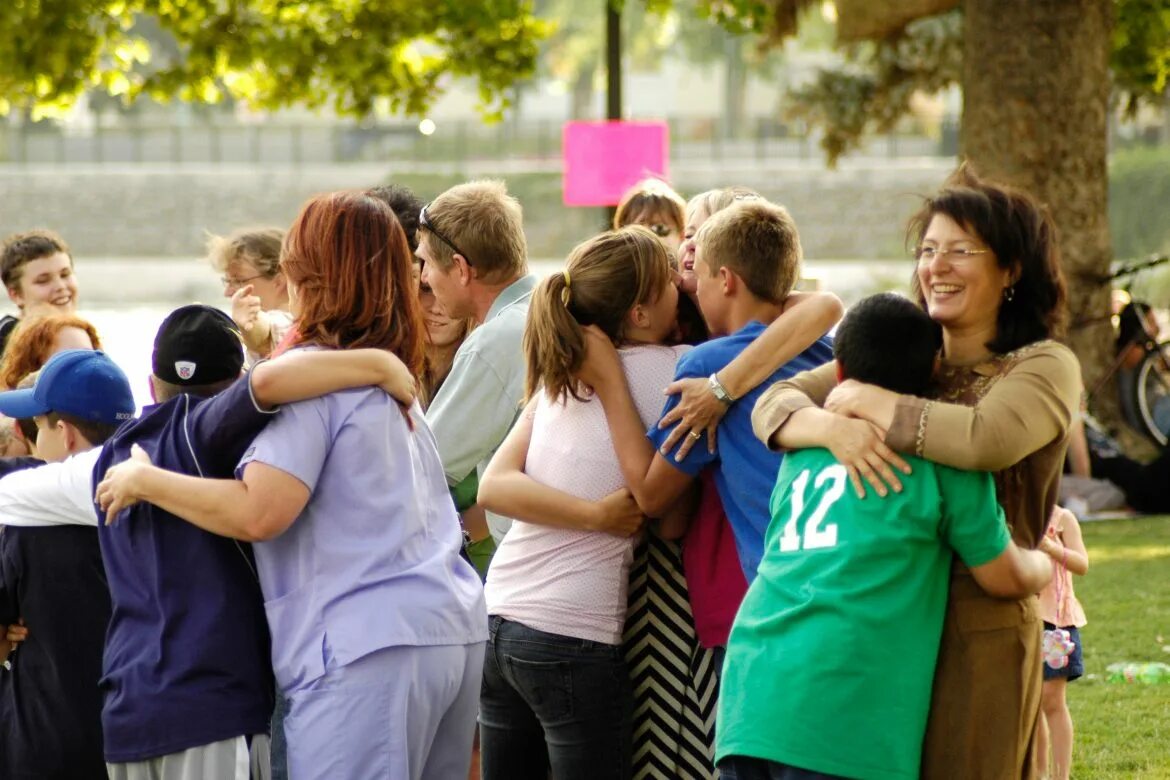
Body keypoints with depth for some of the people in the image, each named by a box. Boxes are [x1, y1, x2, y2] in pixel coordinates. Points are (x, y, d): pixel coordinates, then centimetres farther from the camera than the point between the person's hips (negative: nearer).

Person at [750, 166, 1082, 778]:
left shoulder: (1045, 367, -3)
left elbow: (987, 439, -24)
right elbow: (773, 406, 3)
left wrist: (863, 399, -13)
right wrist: (831, 427, -21)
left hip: (979, 628, -5)